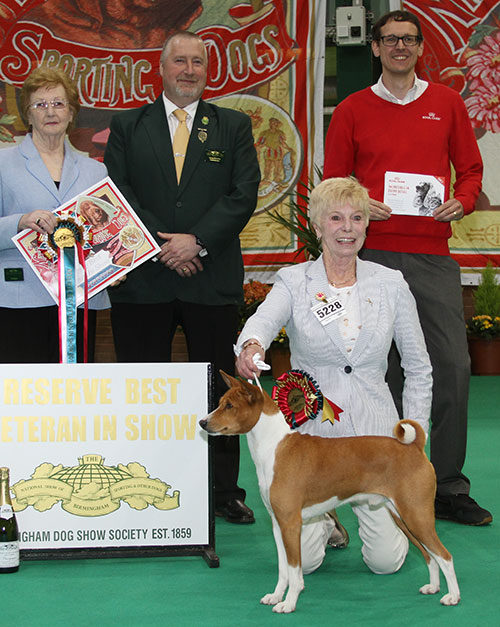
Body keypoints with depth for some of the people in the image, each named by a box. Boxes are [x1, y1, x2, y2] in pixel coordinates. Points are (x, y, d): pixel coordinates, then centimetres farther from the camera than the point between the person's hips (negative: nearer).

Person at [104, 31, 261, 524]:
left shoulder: (234, 126, 10)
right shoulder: (127, 126, 10)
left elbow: (244, 194, 0)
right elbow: (115, 194, 1)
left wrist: (198, 240, -13)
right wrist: (162, 245, -10)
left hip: (213, 278, 0)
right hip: (143, 279, 0)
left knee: (219, 388, 5)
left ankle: (224, 492, 15)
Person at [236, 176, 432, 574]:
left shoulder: (391, 284, 3)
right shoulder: (294, 281, -1)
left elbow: (419, 369, 10)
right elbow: (265, 318, -24)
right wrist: (251, 345, -47)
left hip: (373, 428, 1)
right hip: (310, 427, -1)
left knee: (386, 558, -7)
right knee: (301, 559, -10)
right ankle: (325, 522, 27)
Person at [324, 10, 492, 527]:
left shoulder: (447, 103, 13)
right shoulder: (352, 110, 8)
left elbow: (470, 168, 16)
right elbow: (333, 181, 11)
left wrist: (462, 201, -5)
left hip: (433, 254, 1)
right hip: (374, 253, -1)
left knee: (452, 365, -5)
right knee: (380, 369, 1)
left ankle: (449, 490, 5)